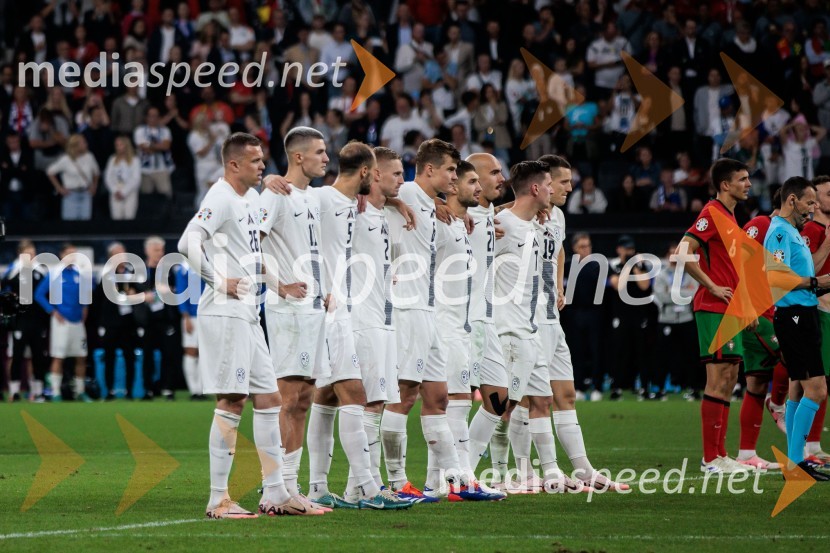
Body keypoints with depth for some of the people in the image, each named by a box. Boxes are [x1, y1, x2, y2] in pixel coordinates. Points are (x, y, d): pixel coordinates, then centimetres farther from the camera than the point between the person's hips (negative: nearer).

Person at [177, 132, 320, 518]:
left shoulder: (251, 198, 17)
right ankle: (218, 500, -6)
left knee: (268, 398, 9)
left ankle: (274, 494, 13)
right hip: (225, 312, -10)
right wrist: (221, 281, -20)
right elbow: (188, 243, -25)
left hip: (247, 313, 10)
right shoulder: (221, 198, -13)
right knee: (232, 400, -9)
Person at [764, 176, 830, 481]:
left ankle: (793, 459, 17)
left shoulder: (792, 232, 18)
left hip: (801, 315, 11)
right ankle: (795, 462, -13)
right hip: (794, 315, -11)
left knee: (798, 388, 13)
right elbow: (775, 277, -24)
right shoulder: (780, 232, -14)